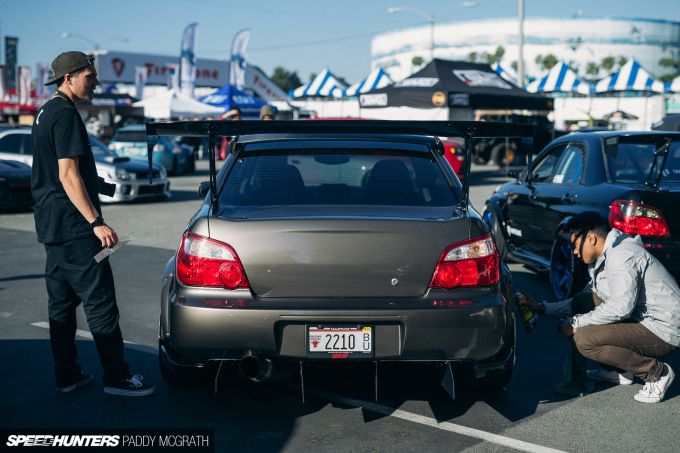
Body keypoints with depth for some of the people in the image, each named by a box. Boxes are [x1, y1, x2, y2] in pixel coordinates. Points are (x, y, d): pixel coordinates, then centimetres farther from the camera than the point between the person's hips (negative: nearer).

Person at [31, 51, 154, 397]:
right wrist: (96, 221, -22)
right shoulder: (65, 114, -14)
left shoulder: (45, 113, 18)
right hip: (73, 226, -10)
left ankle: (66, 375, 18)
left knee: (61, 302, 12)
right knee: (100, 302, -6)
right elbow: (68, 175, -21)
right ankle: (116, 377, -2)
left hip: (50, 225, 11)